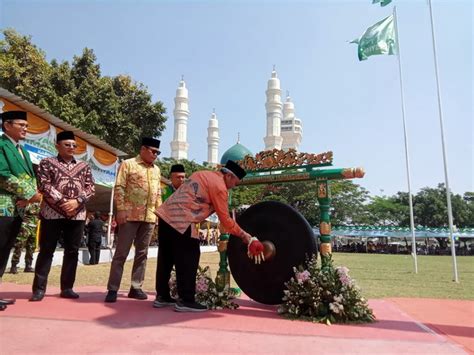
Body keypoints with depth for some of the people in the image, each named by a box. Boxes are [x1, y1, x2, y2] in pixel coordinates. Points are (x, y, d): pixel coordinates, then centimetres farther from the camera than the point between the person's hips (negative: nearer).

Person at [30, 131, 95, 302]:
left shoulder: (84, 166, 13)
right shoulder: (47, 163, 5)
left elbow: (90, 188, 6)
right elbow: (44, 185, -7)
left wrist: (77, 201, -11)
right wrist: (62, 202, -16)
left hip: (77, 214, 3)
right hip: (52, 212, -3)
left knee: (72, 251, 6)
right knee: (46, 250, 2)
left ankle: (67, 288, 15)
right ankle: (39, 288, 11)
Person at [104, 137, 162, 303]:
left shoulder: (156, 170, 17)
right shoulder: (128, 164, -1)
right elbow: (119, 188, -7)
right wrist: (121, 209, -15)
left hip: (149, 217, 6)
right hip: (130, 215, -5)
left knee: (142, 253, 9)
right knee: (121, 253, -1)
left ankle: (136, 288, 18)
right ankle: (112, 289, 7)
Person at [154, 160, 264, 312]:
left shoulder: (202, 174, 20)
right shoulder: (219, 186, -8)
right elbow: (225, 220, -7)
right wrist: (245, 236, 2)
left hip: (166, 214, 10)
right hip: (180, 220, -10)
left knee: (167, 258, 15)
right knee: (188, 259, 0)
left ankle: (162, 296, 25)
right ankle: (185, 300, 6)